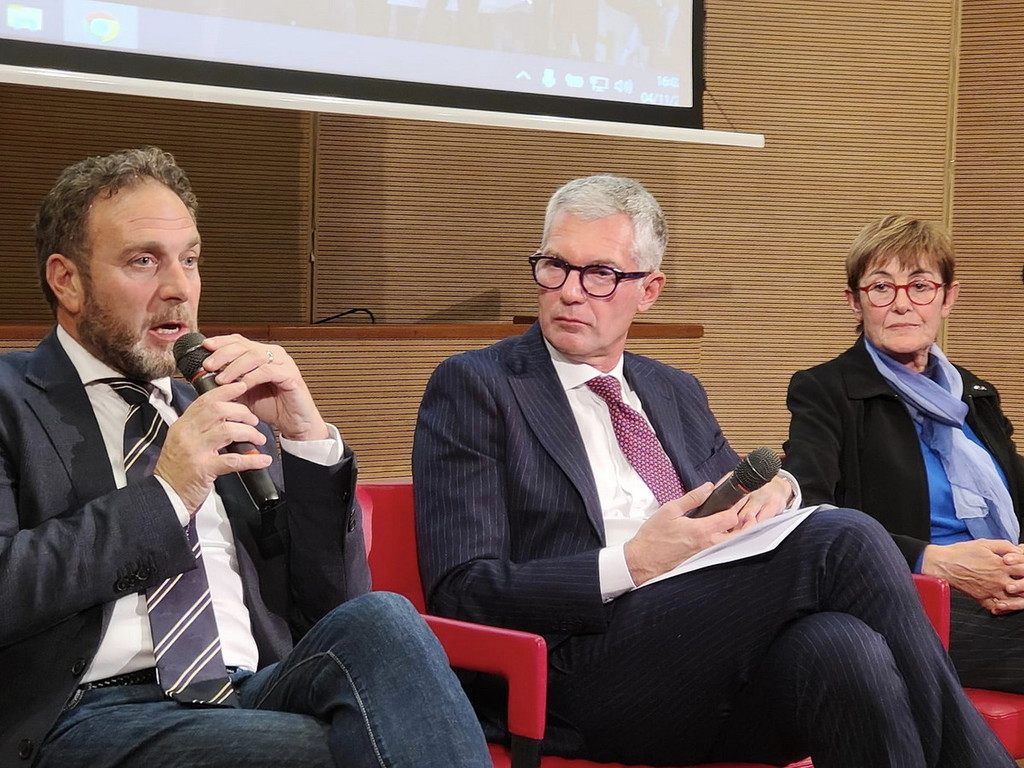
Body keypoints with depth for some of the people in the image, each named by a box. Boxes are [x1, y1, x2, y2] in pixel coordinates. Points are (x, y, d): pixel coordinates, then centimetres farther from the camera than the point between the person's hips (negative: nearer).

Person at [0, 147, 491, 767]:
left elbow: (332, 605, 16)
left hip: (257, 693, 5)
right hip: (93, 715, -5)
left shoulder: (227, 408, 22)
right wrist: (164, 496, -13)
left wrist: (308, 437, 2)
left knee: (379, 622, -27)